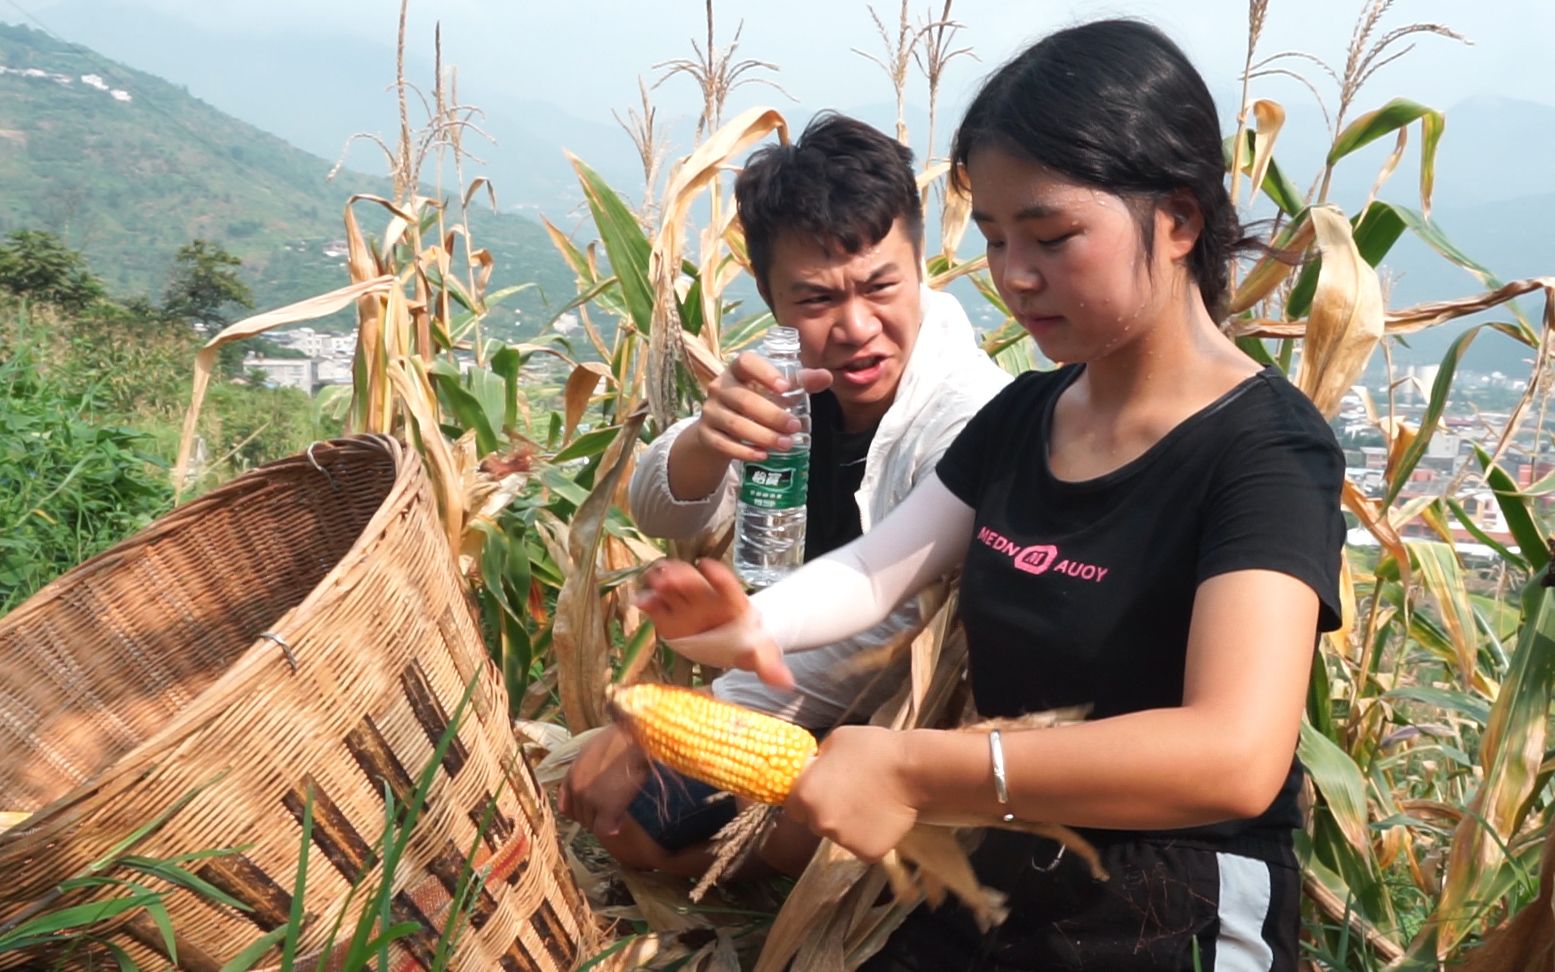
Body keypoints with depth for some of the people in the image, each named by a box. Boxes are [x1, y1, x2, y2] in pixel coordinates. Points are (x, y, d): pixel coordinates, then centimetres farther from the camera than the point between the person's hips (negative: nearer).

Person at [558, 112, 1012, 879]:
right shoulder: (804, 376, -9)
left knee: (631, 815, -14)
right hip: (795, 671, 7)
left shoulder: (968, 422, -29)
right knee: (593, 786, 5)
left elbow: (886, 634, -31)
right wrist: (705, 440, -38)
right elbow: (663, 515, -12)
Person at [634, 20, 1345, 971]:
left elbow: (1236, 754, -34)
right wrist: (750, 624, -26)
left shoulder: (1265, 450, -20)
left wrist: (912, 774, -35)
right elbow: (876, 566, -5)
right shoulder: (1021, 416, 3)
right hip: (995, 892, 6)